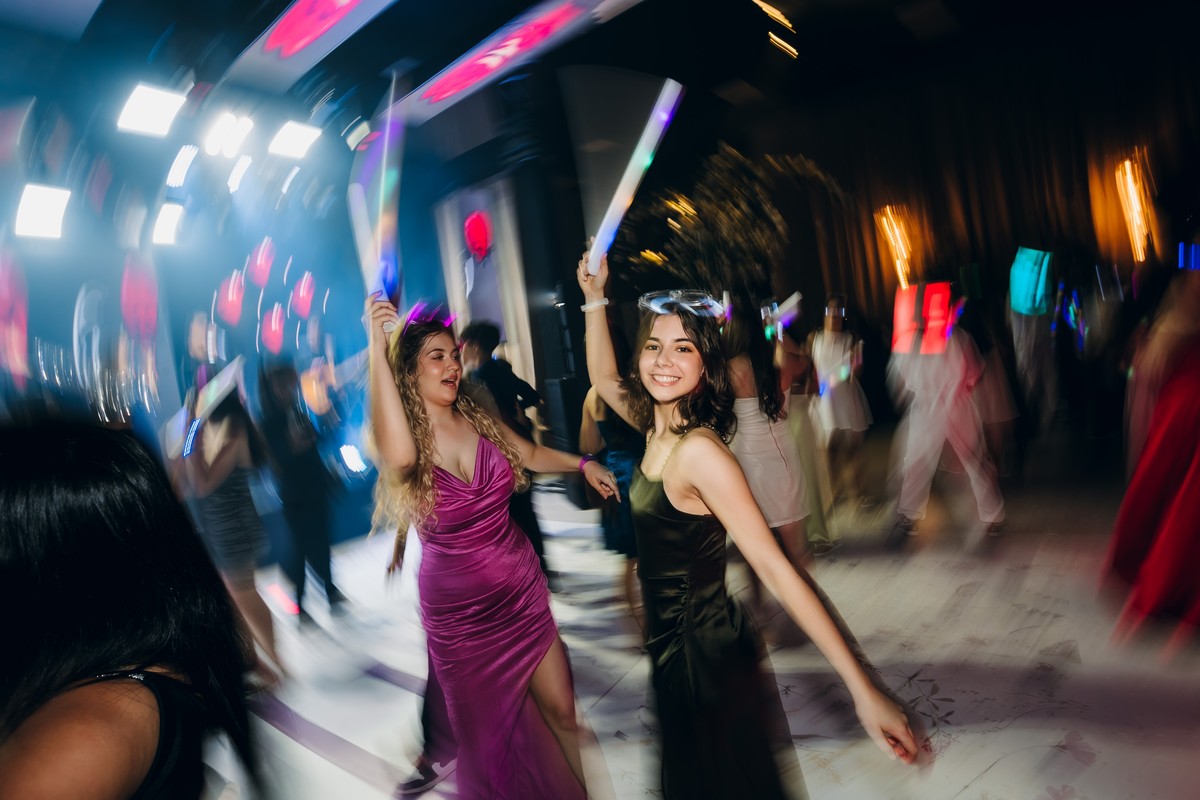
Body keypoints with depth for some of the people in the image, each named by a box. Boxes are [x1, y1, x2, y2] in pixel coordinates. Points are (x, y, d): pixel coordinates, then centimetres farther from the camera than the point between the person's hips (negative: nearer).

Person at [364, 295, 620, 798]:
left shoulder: (480, 421, -1)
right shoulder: (409, 440, -15)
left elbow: (532, 455, 18)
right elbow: (398, 455, -42)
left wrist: (583, 464, 4)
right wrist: (377, 347, -41)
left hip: (523, 591, 4)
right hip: (458, 610, -3)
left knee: (562, 710, 12)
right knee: (489, 736, 15)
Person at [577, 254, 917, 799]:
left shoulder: (699, 451, -27)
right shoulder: (657, 428, -3)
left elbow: (773, 566, -31)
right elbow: (603, 376, 16)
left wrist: (861, 688, -33)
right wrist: (595, 298, 10)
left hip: (701, 650, -8)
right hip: (673, 638, 8)